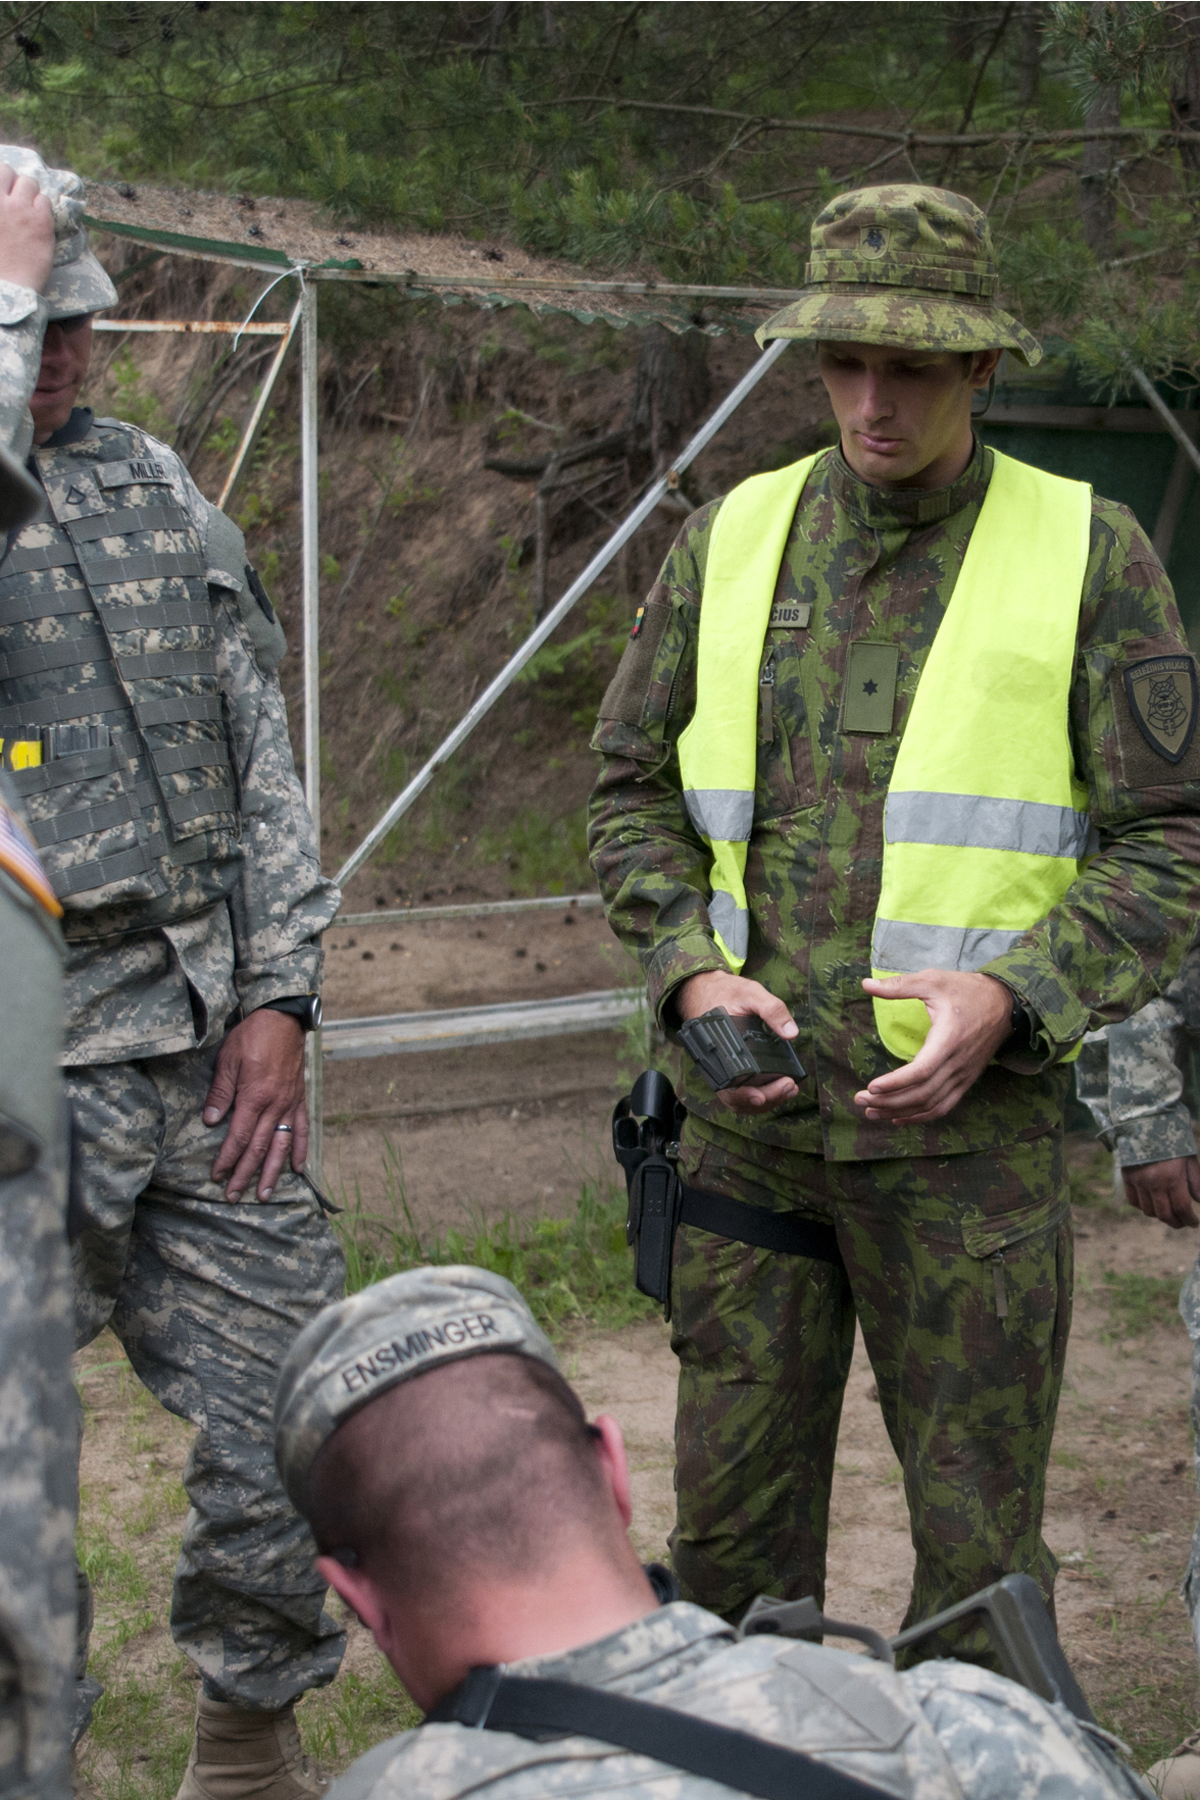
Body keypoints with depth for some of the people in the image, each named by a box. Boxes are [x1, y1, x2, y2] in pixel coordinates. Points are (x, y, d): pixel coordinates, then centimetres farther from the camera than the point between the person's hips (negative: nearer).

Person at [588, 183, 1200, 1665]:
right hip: (748, 1114, 3)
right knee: (730, 1518, 12)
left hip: (967, 1124, -3)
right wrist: (695, 973, -6)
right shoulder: (730, 541, 8)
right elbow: (632, 792, 12)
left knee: (979, 1543, 4)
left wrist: (1010, 996, -17)